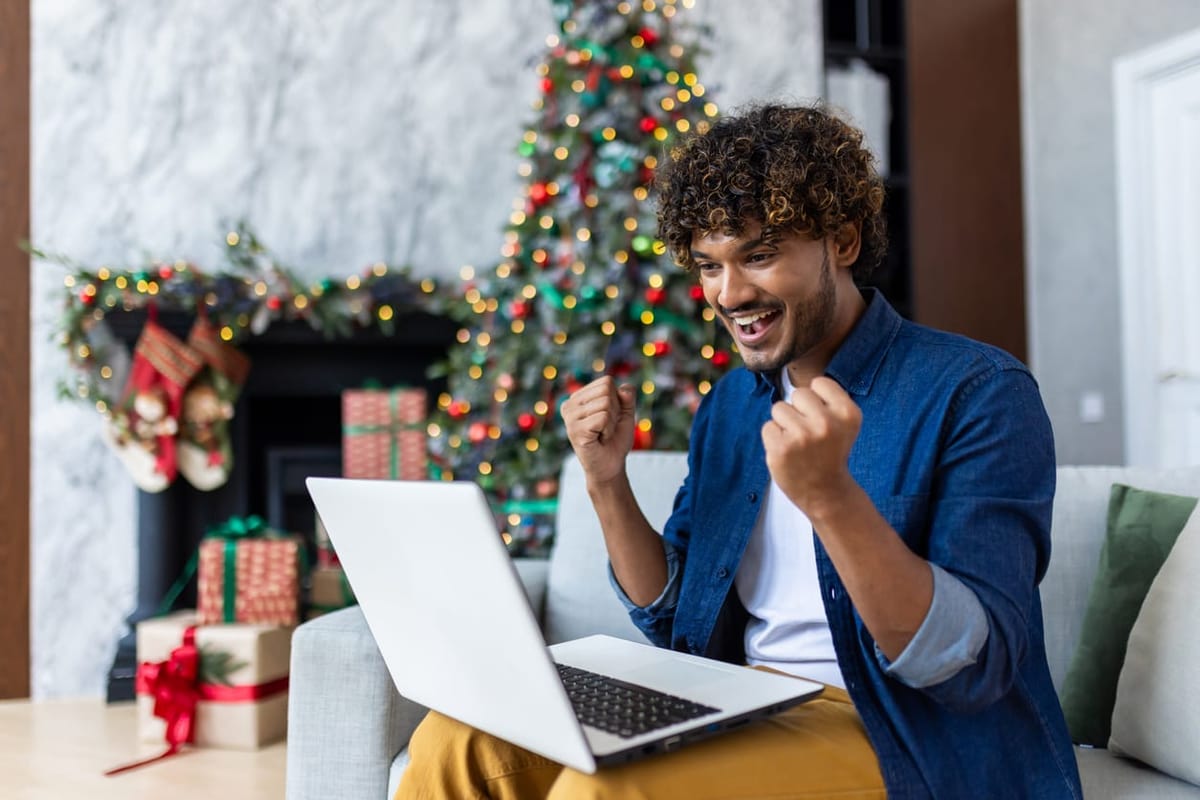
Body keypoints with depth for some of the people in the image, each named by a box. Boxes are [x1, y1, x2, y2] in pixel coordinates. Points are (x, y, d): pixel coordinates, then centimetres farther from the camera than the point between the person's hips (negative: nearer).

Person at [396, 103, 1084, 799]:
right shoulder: (729, 405, 10)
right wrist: (607, 484, -3)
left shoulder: (977, 392, -11)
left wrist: (827, 496, -32)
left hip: (898, 739, -5)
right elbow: (675, 618, 12)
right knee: (457, 743, -12)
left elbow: (975, 668, -19)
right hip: (742, 714, 6)